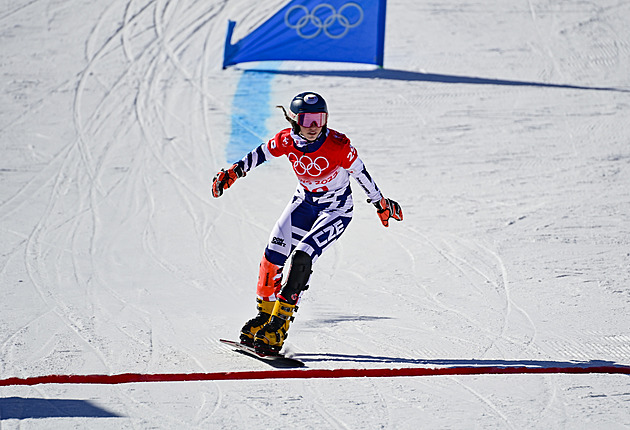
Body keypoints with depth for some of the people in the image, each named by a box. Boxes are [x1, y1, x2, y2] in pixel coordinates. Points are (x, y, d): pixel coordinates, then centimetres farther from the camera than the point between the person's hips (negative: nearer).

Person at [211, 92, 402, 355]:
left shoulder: (338, 145, -27)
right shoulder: (288, 140, -17)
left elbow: (360, 174, -13)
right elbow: (260, 155, 3)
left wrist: (381, 204, -1)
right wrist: (234, 172, 0)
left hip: (336, 210, -5)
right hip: (304, 202, 5)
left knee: (301, 258, -21)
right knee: (274, 255, -5)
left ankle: (279, 324, -17)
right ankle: (265, 313, 16)